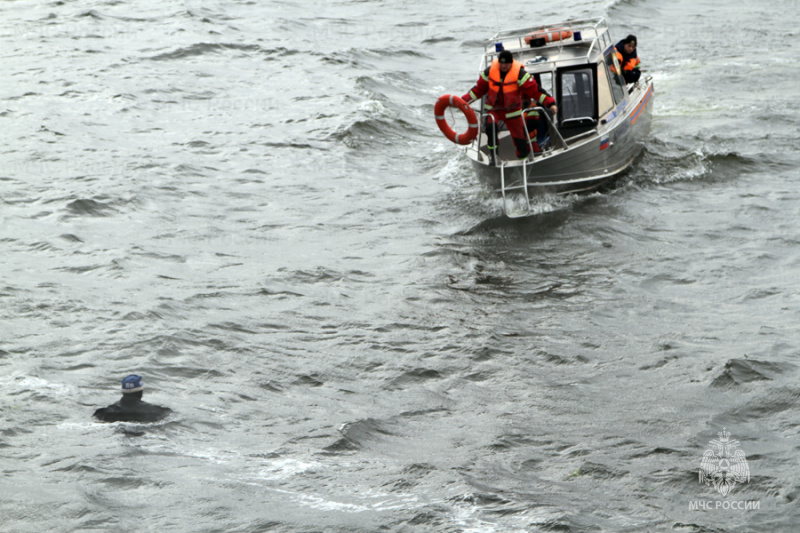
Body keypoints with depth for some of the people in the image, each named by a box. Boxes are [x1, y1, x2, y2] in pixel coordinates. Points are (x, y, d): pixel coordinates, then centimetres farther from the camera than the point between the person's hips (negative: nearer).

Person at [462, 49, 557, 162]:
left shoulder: (520, 74, -14)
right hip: (494, 109, 1)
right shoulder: (490, 71, -7)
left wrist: (550, 103, -23)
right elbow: (479, 89, 4)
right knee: (490, 125, -32)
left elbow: (534, 90, -14)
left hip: (512, 111, -1)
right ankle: (493, 155, -14)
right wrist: (463, 101, -3)